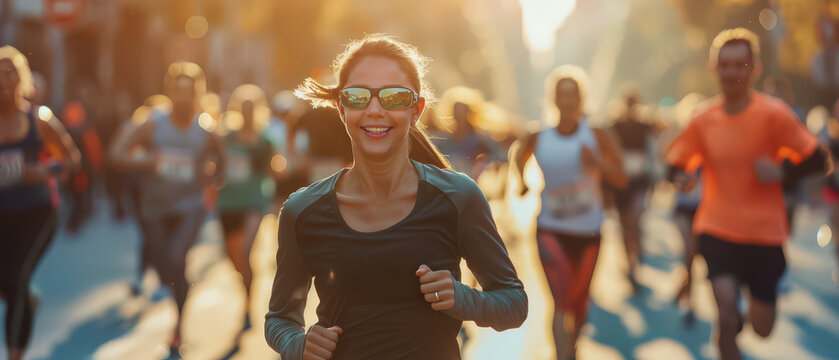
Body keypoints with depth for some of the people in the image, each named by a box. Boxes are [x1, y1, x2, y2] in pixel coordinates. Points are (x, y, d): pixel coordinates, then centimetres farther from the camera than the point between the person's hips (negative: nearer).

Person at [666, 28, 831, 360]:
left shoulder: (774, 114, -9)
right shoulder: (703, 121, -2)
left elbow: (818, 160, -5)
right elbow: (675, 164, 7)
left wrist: (781, 171, -23)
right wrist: (680, 175, -16)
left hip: (765, 233, 0)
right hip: (717, 230, 0)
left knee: (762, 328, 9)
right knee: (726, 313, -20)